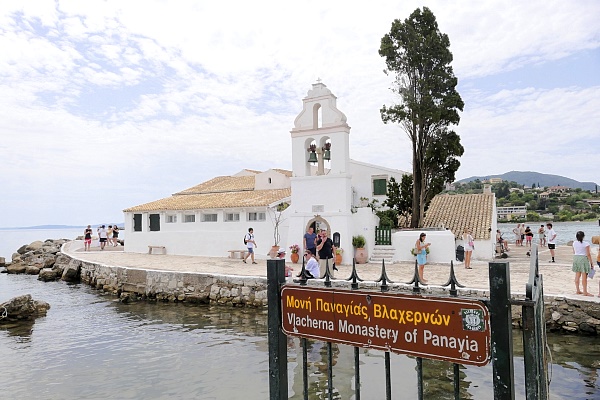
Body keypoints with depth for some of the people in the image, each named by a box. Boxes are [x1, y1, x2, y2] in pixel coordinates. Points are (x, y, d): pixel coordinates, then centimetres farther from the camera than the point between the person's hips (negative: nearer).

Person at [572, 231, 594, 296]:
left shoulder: (574, 243, 3)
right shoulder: (586, 244, -13)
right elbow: (588, 254, -12)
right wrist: (591, 263, -6)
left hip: (576, 258, 6)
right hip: (583, 259, -6)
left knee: (577, 275, 12)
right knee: (584, 276, -1)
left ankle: (578, 290, 17)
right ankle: (585, 292, 3)